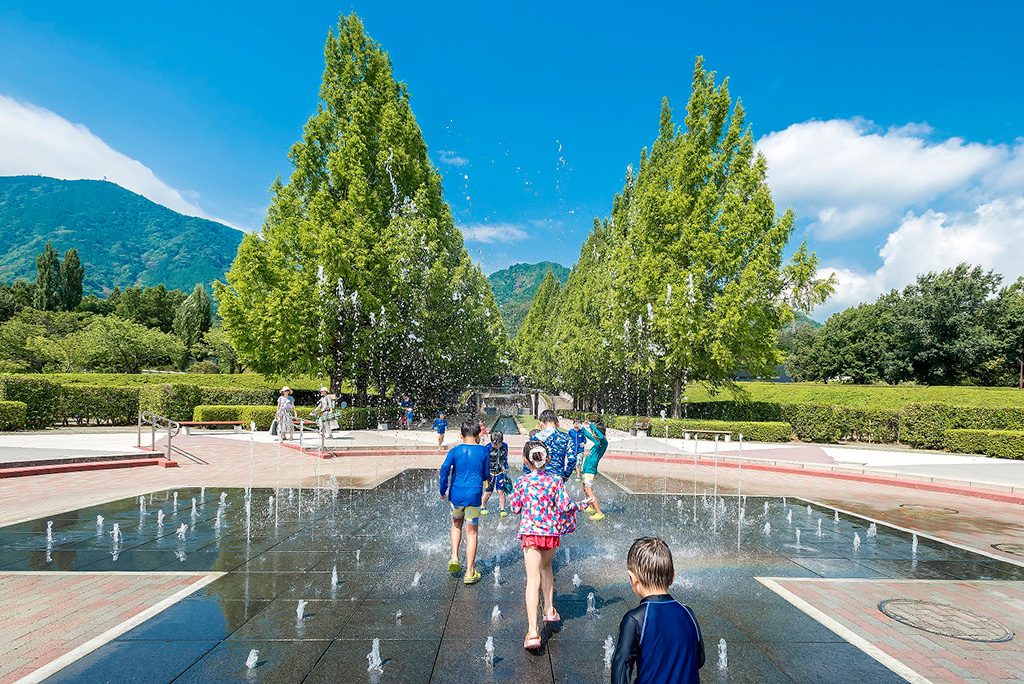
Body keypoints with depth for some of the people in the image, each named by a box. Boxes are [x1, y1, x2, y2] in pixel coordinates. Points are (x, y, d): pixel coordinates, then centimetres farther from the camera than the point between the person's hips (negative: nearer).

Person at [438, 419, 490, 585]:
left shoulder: (455, 450, 0)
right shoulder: (483, 451, 0)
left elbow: (444, 469, -12)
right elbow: (486, 475, 5)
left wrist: (443, 490, -2)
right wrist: (488, 478, 28)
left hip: (456, 494, 1)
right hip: (473, 495, -1)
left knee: (456, 524, 26)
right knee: (471, 532, 6)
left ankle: (454, 558, 14)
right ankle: (470, 572, 8)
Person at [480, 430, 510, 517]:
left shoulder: (504, 446, -6)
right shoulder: (488, 448, -20)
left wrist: (506, 469, 15)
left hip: (500, 472, 3)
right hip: (490, 472, -3)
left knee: (501, 491, -2)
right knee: (488, 492, 2)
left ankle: (502, 509, 11)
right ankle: (483, 507, 25)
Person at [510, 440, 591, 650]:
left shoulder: (522, 482, -4)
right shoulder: (556, 480, -3)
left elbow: (515, 508, 2)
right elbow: (564, 506, -5)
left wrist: (513, 496, 22)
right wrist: (583, 504, 12)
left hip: (530, 533, -2)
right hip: (552, 532, 3)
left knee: (533, 581, -7)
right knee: (546, 566, 30)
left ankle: (532, 632, -15)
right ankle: (549, 610, 38)